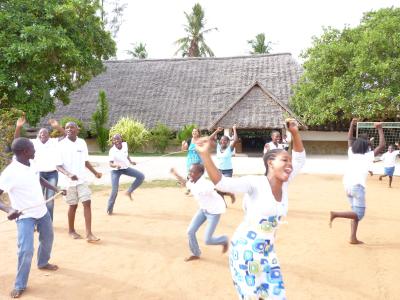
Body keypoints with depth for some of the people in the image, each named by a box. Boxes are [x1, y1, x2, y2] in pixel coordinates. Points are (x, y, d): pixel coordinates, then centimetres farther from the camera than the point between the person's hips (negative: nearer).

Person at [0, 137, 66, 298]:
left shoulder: (31, 164, -5)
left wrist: (57, 190, 8)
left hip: (42, 211, 7)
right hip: (25, 216, -7)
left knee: (48, 239, 23)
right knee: (26, 250, -13)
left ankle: (43, 263, 51)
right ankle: (20, 286, 8)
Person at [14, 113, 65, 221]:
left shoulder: (54, 142, 3)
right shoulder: (34, 142, 4)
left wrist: (58, 127, -29)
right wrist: (18, 127, -25)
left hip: (52, 174, 0)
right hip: (38, 174, 0)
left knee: (50, 201, 5)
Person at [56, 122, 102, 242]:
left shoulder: (82, 143, 3)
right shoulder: (61, 145, -9)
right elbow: (58, 165, -11)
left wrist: (95, 172, 4)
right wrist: (68, 174, -28)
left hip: (82, 179, 3)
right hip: (69, 181, -3)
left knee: (87, 203, -6)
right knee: (73, 205, 7)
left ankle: (89, 234, -4)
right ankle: (71, 230, 28)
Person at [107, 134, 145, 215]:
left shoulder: (125, 144, -10)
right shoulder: (112, 151, -24)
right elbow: (110, 164, -30)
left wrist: (130, 161, 0)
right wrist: (116, 165, -50)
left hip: (126, 168, 5)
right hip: (116, 170, -5)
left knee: (141, 176, -8)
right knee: (114, 190, -11)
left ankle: (129, 192, 4)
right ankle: (109, 209, 10)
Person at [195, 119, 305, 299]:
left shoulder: (284, 184, 2)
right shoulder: (255, 183, -18)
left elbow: (300, 158, 11)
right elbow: (222, 183, -31)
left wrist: (295, 133, -3)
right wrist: (205, 155, -43)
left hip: (267, 251, 7)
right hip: (245, 248, -7)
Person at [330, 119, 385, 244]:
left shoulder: (351, 154, 15)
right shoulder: (368, 156, 3)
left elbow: (349, 139, 29)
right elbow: (382, 145, 2)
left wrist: (352, 125, 32)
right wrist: (380, 129, 8)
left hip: (347, 185, 7)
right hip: (357, 186, -6)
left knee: (356, 212, 14)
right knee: (359, 214, -5)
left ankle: (353, 238, 7)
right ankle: (336, 214, -25)